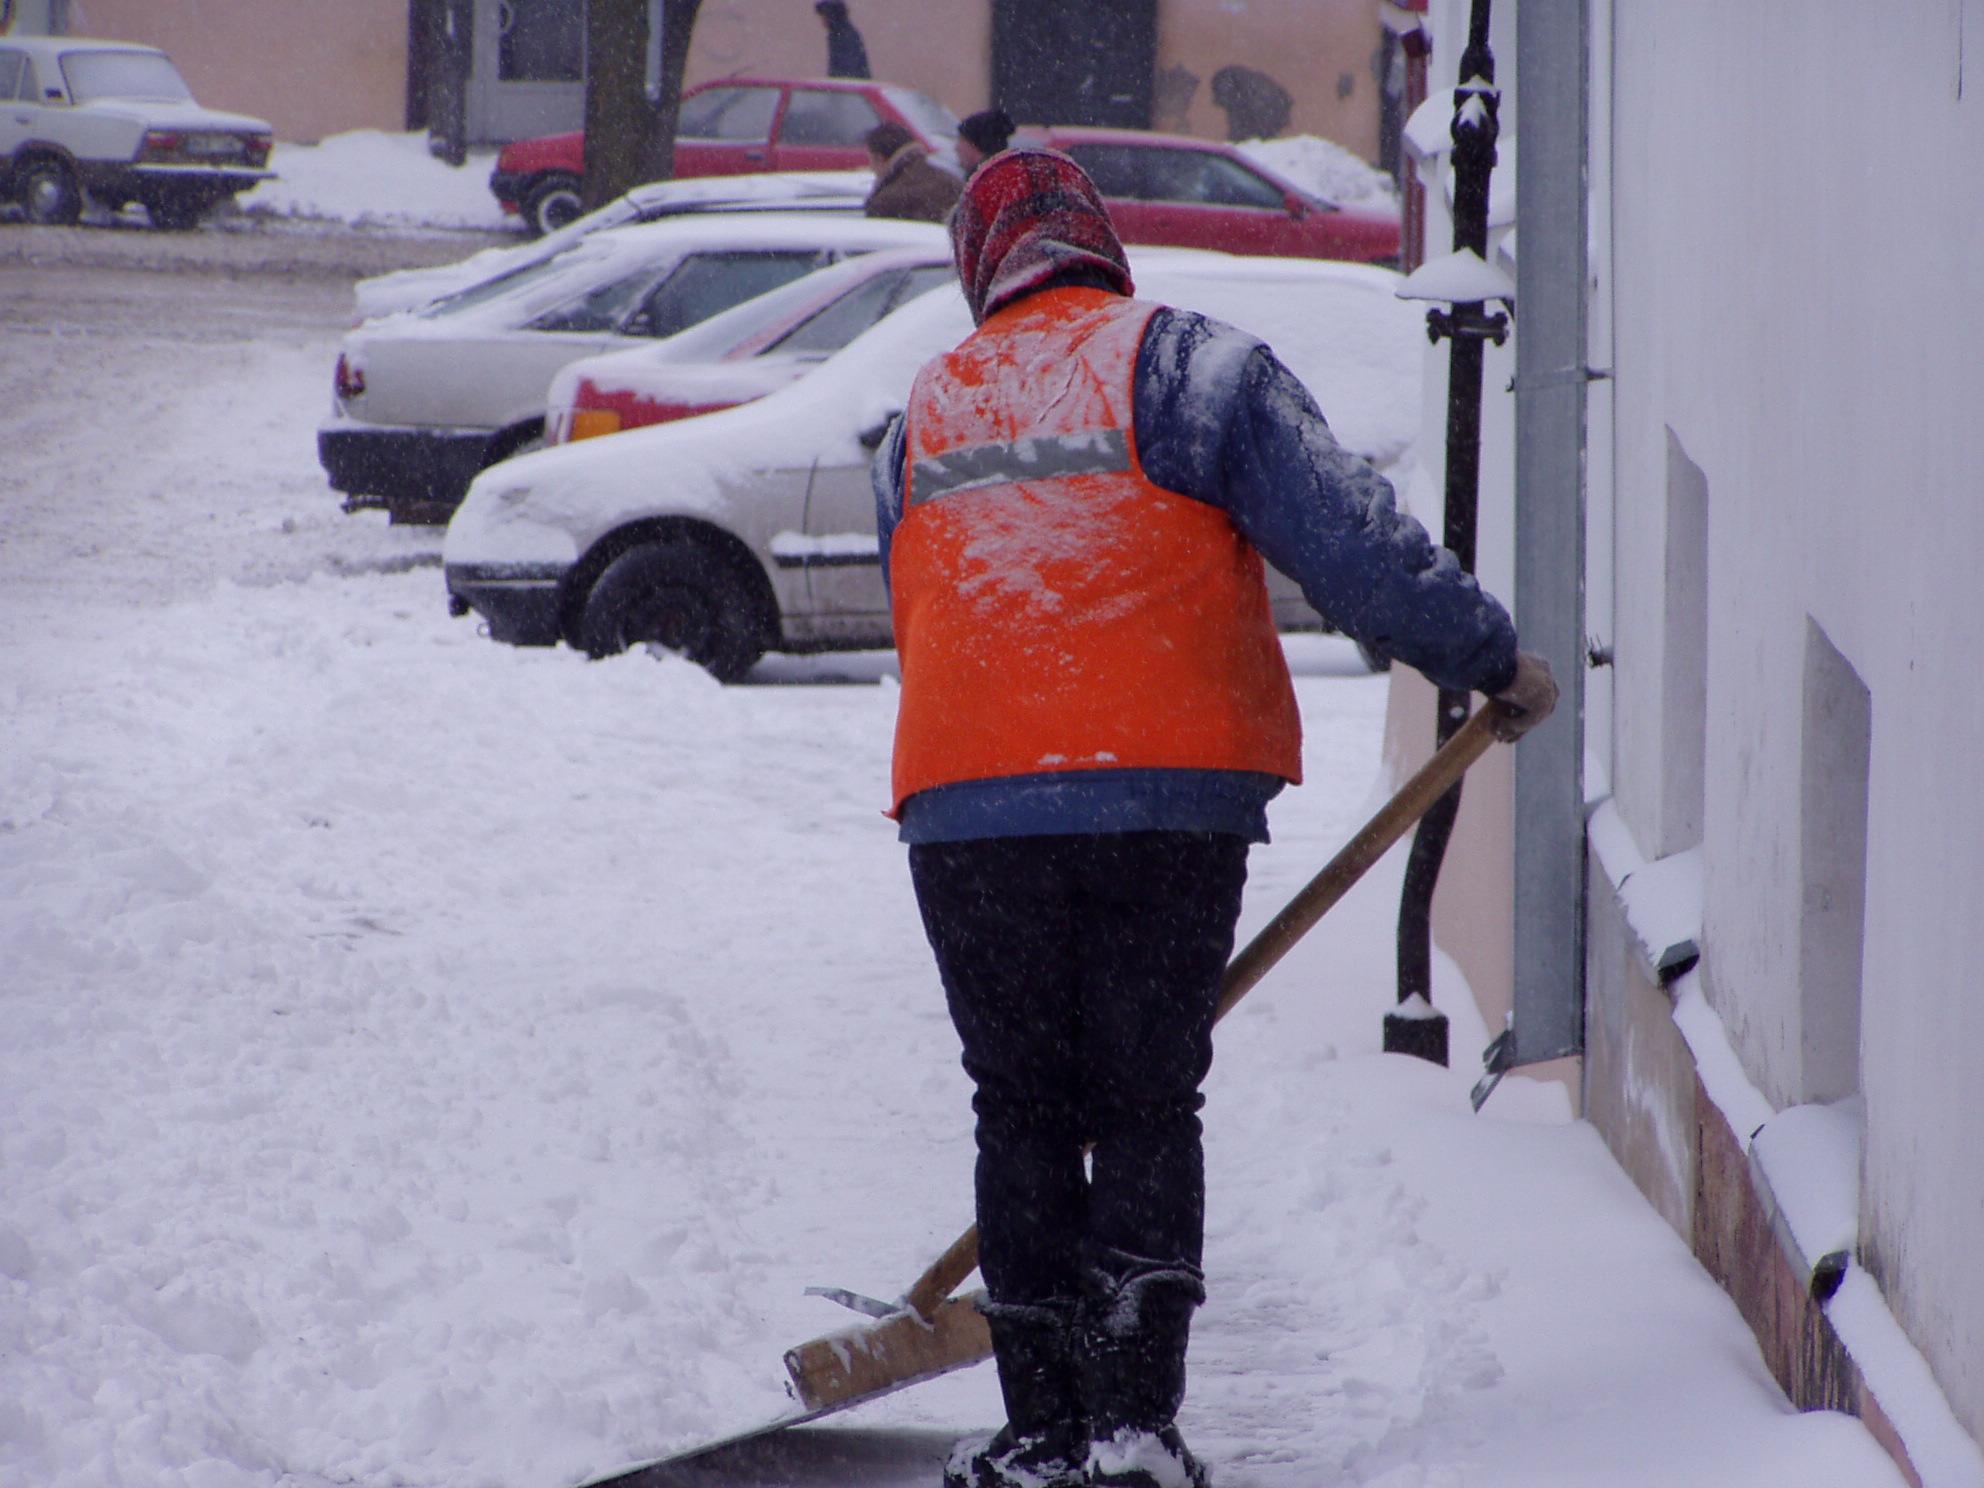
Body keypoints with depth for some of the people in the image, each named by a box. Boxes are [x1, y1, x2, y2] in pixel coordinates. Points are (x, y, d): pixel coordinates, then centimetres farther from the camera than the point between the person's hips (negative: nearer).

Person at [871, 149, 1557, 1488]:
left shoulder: (923, 418, 17)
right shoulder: (1192, 367, 3)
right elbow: (1351, 542, -4)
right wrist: (1490, 659, 6)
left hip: (967, 810, 3)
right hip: (1166, 804, -3)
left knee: (1023, 1116, 11)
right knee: (1148, 1113, 5)